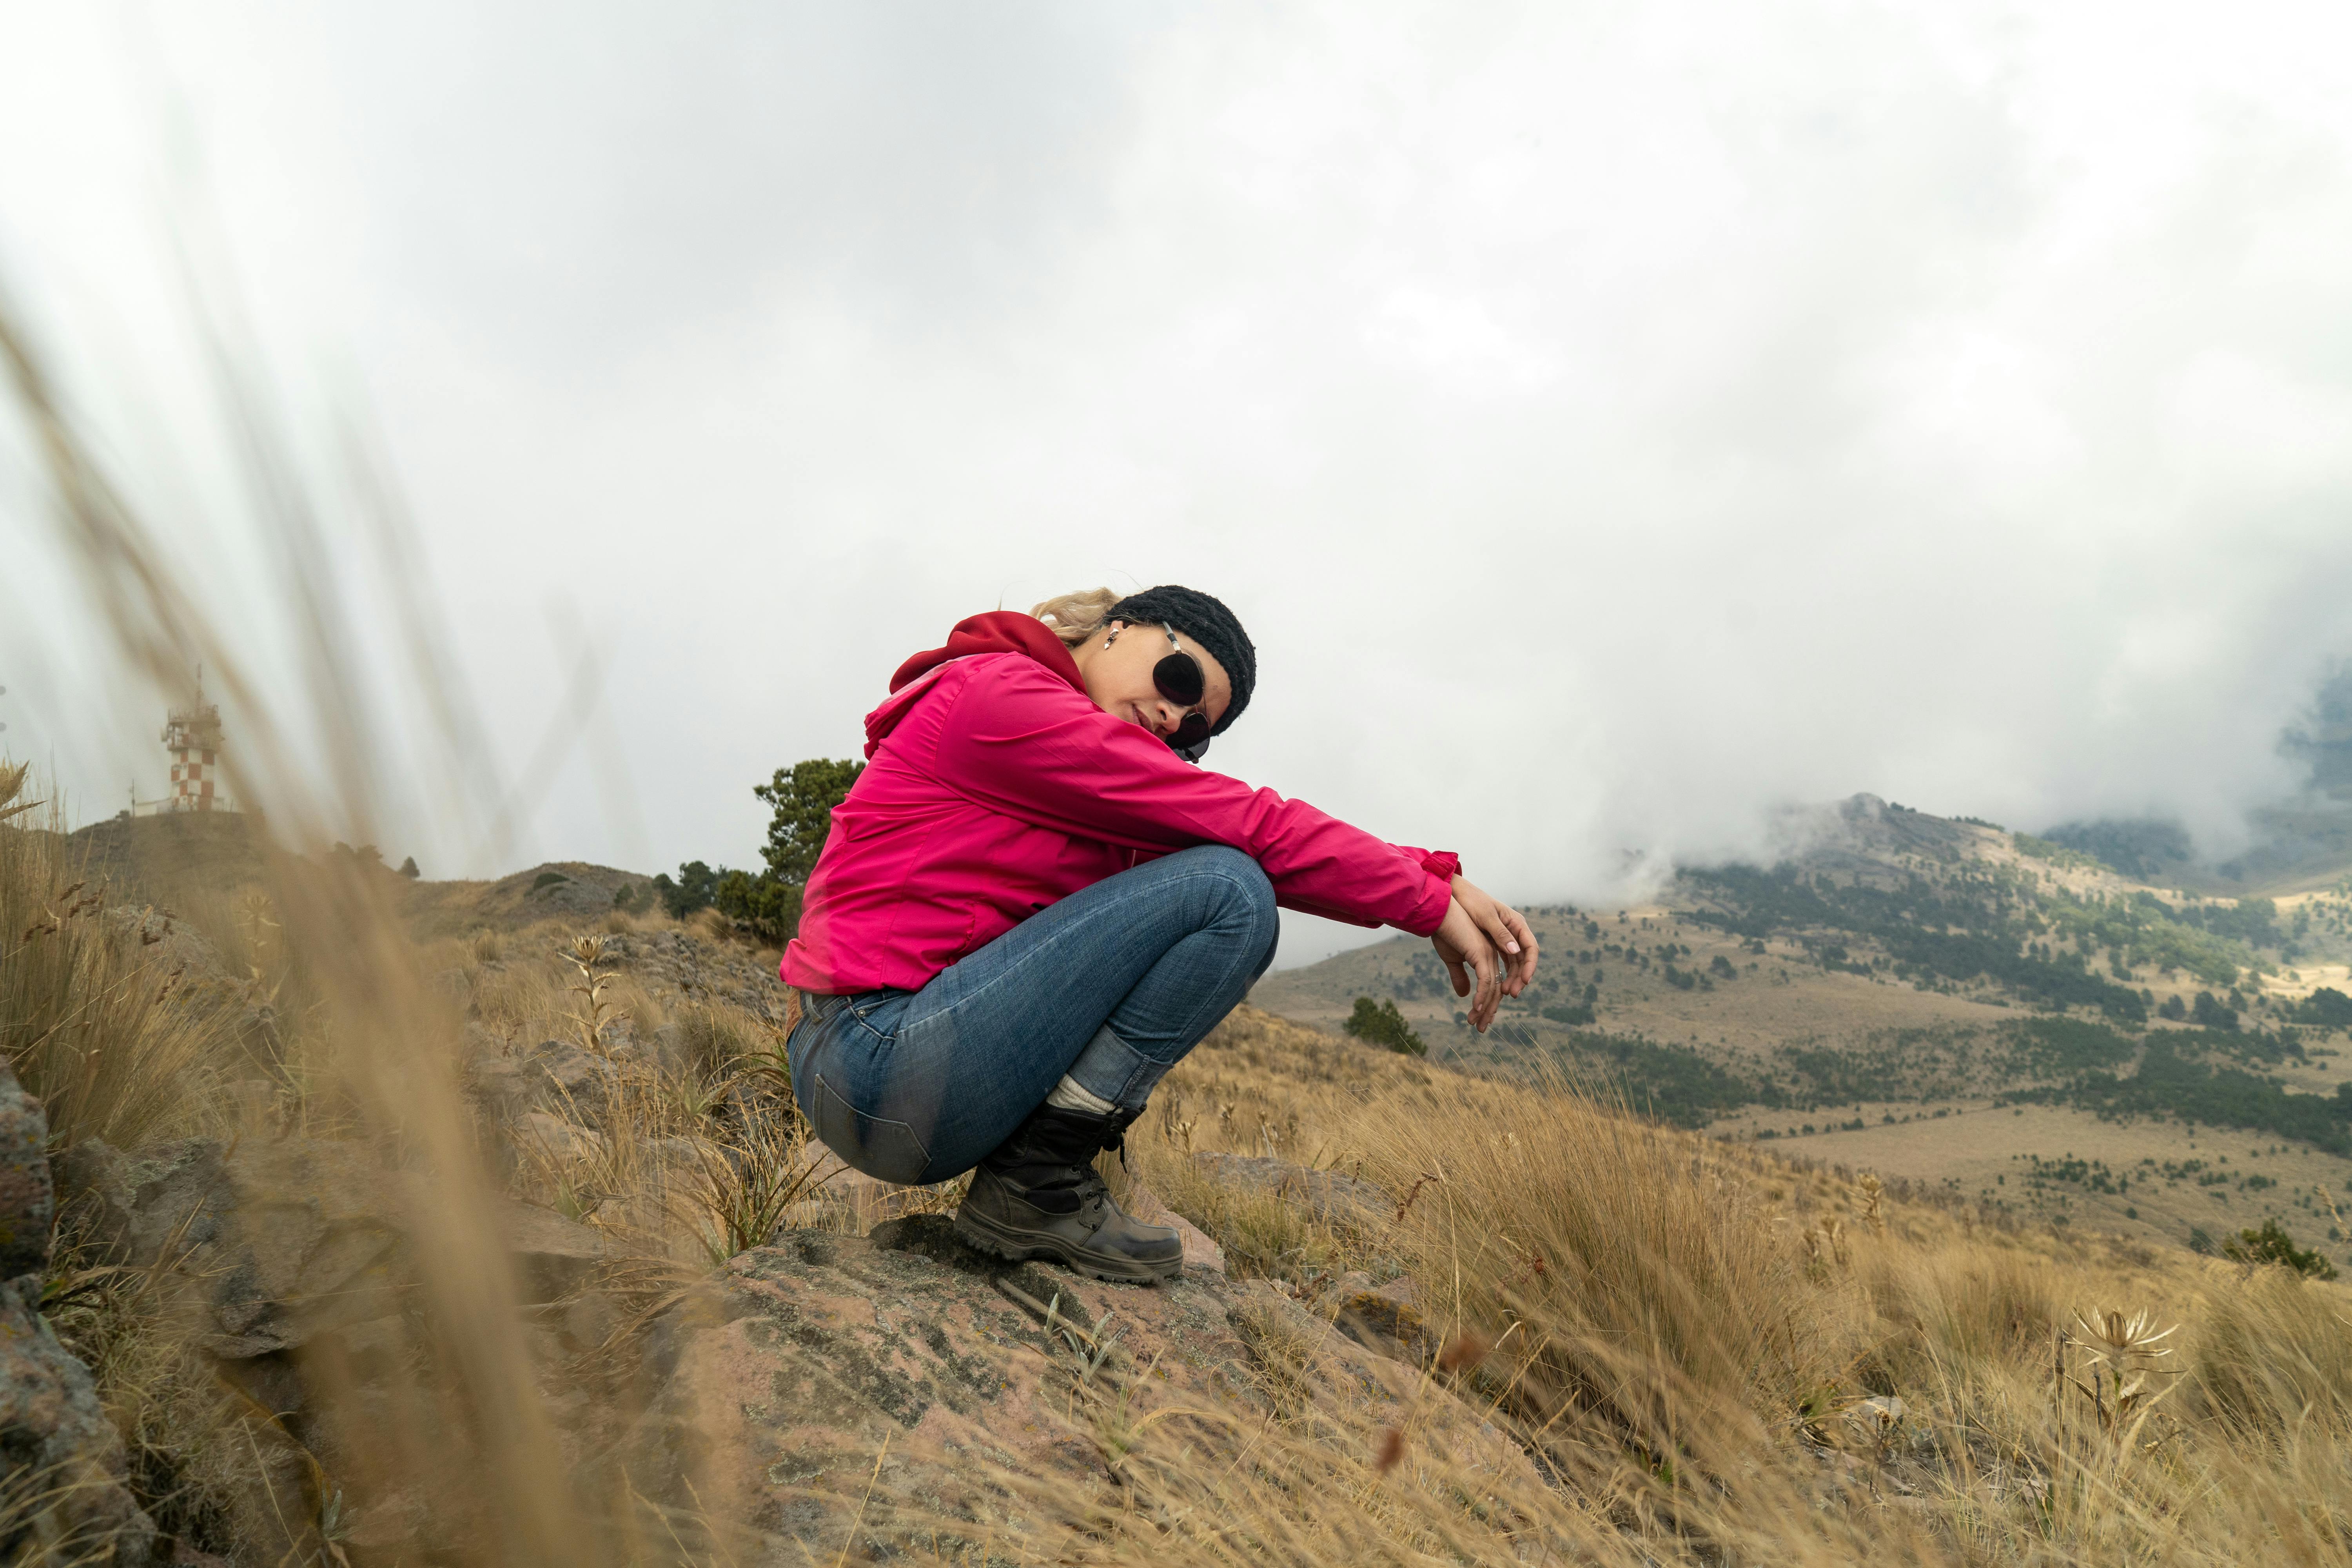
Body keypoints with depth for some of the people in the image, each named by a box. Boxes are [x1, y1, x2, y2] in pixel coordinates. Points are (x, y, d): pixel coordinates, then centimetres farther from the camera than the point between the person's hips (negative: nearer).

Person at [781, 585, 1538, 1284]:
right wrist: (1429, 901, -7)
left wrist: (1435, 877, -1)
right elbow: (1248, 827, -13)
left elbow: (1248, 838, 9)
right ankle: (1035, 1186, -9)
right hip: (882, 1071, -10)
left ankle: (1034, 1174, 7)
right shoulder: (998, 691, -10)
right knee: (1229, 891, -15)